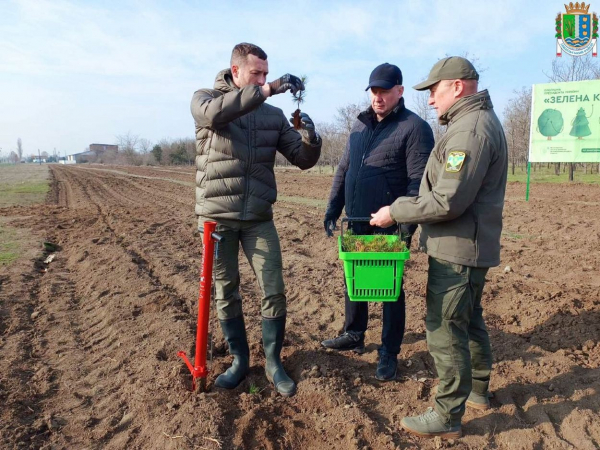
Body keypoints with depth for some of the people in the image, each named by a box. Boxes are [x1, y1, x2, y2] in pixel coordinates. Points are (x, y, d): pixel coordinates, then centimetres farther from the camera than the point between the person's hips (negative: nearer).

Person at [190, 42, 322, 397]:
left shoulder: (274, 115, 8)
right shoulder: (205, 99, 1)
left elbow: (303, 159, 5)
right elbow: (214, 114, -25)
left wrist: (311, 140, -17)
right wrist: (267, 90, -31)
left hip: (259, 218, 2)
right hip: (217, 216, -1)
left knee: (274, 292, 0)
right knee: (226, 292, 9)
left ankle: (273, 362, 19)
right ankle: (240, 359, 27)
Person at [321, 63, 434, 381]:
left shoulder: (414, 127, -8)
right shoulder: (361, 124, 12)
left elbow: (418, 182, -14)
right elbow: (343, 170, 16)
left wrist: (406, 226, -21)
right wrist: (333, 209, 10)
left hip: (390, 228, -6)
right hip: (357, 223, 7)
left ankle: (389, 353, 21)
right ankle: (353, 335, 36)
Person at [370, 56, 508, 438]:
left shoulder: (470, 129, -19)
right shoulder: (483, 121, 15)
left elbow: (448, 202, -26)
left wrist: (396, 212, -15)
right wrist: (405, 209, 11)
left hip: (456, 249, -11)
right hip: (472, 246, 11)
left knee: (445, 330, -1)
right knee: (470, 321, 22)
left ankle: (448, 416, 13)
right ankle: (478, 390, 41)